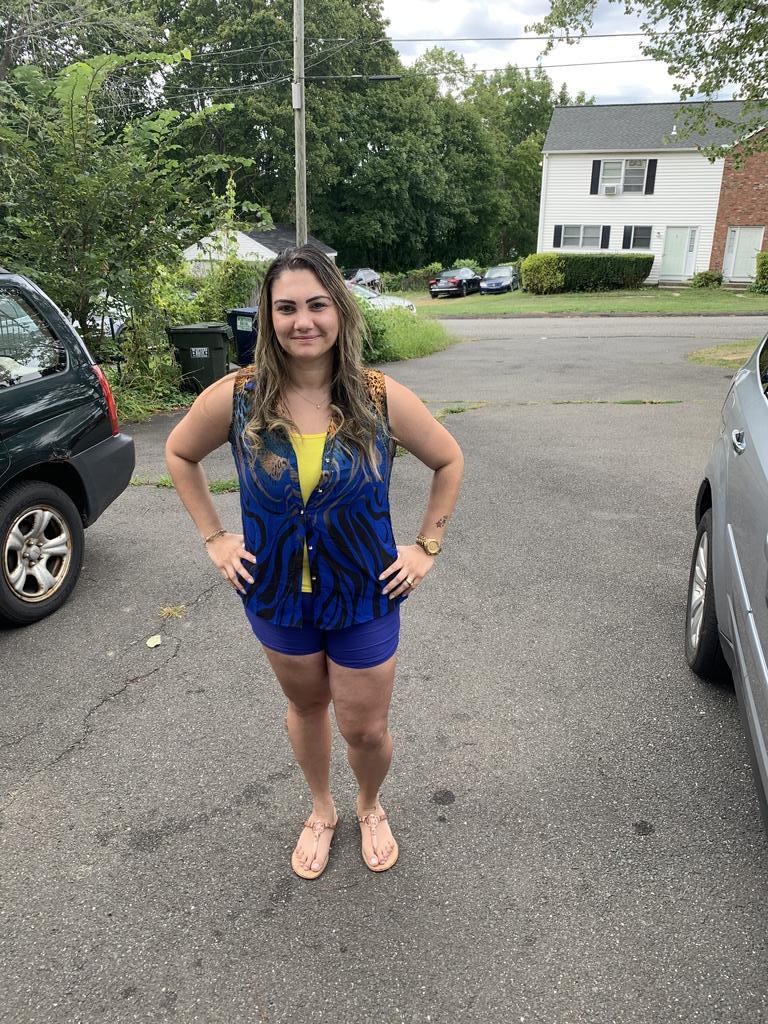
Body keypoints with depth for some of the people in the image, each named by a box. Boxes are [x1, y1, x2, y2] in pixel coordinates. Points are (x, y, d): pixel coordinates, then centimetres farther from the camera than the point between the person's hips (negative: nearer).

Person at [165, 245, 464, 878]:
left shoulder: (383, 399, -17)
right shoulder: (236, 398, -15)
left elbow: (449, 461, 0)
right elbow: (180, 454, 5)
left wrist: (427, 546, -3)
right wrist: (214, 538, 0)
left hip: (365, 595, -1)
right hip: (276, 595, 2)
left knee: (365, 729, 12)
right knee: (306, 706, 23)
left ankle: (371, 807, 48)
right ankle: (321, 810, 53)